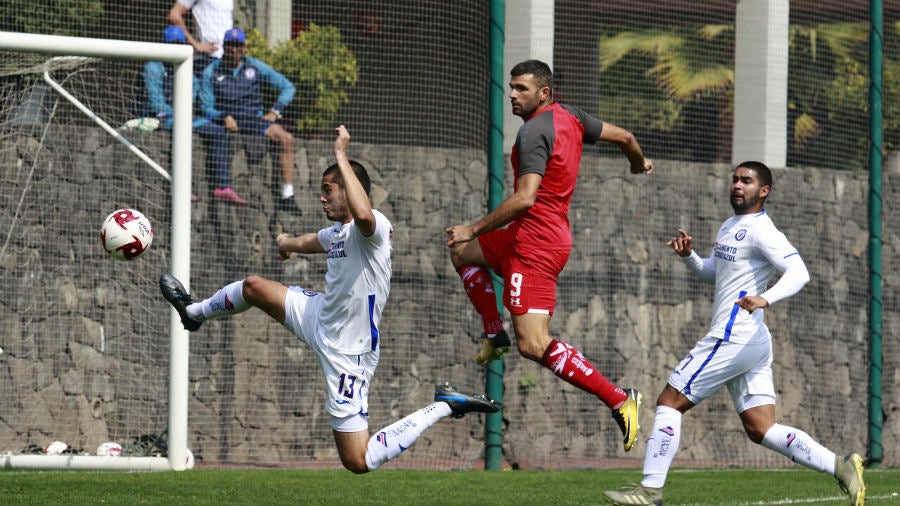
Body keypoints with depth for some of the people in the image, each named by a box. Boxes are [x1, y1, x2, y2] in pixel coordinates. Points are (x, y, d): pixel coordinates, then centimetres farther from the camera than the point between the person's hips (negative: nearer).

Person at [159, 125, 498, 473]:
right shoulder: (338, 231, 5)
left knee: (358, 462, -11)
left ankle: (444, 407, 0)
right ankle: (195, 312, 52)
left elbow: (363, 214, -49)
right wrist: (288, 243, 53)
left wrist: (341, 156, -39)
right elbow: (308, 242, 30)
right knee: (253, 287, 20)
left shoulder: (375, 227, -23)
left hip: (346, 352, -9)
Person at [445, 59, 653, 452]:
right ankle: (495, 335, 29)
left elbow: (524, 199, -27)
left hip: (536, 243, -11)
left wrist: (474, 229, -20)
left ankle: (618, 400, -17)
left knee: (534, 346, -17)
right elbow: (623, 137, 19)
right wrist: (639, 164, 42)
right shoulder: (569, 117, 9)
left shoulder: (533, 132, -18)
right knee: (462, 252, 30)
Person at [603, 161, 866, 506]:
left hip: (733, 338, -10)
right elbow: (710, 273, 32)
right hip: (750, 344, 10)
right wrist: (688, 255, 11)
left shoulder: (760, 231, -11)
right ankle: (840, 466, -1)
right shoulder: (730, 227, 20)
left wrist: (765, 299, -38)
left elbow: (798, 273, -22)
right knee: (761, 430, 5)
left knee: (669, 402, -4)